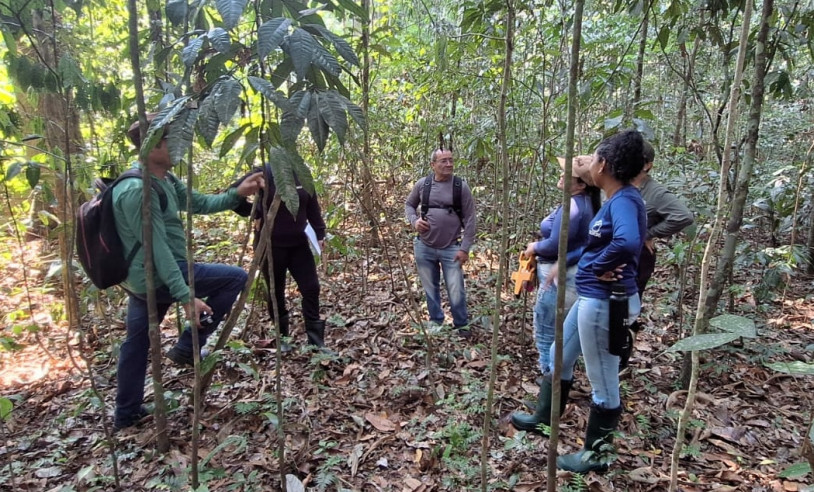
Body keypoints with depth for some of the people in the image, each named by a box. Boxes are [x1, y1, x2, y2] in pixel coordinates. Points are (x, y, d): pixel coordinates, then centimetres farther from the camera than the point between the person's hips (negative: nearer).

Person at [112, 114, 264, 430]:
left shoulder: (166, 180, 6)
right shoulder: (138, 190, -23)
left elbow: (199, 203, 14)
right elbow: (158, 248, -27)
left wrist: (236, 194, 0)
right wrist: (186, 296, -29)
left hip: (141, 279, 10)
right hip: (156, 277, -10)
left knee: (136, 343, 20)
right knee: (235, 278, -6)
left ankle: (126, 414, 37)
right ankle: (188, 347, 4)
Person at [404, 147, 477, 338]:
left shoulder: (461, 186, -6)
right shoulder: (422, 184, -1)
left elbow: (470, 219, -6)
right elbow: (409, 204, 15)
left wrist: (465, 248, -10)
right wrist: (414, 221, -6)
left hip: (451, 249, -2)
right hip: (424, 247, 2)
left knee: (456, 292, 1)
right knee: (430, 289, 15)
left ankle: (462, 325, 22)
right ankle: (436, 323, 32)